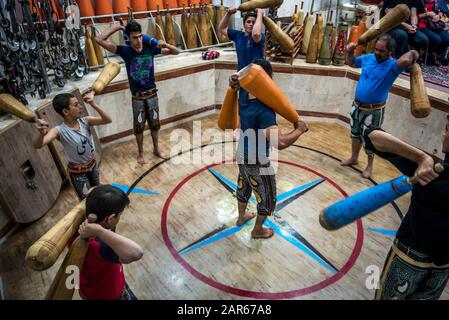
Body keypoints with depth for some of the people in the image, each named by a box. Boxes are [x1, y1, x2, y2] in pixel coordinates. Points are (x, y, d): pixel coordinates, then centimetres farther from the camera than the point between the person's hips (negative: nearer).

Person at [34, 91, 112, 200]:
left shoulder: (85, 121, -15)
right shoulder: (60, 131, -26)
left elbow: (108, 120, -23)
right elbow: (38, 146, -39)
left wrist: (94, 104, -35)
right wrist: (42, 134, -61)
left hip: (92, 164, 5)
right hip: (77, 172, -5)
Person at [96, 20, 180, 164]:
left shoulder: (150, 47, -8)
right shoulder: (125, 50, -12)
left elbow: (176, 52, -4)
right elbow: (99, 39, -20)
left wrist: (166, 45, -24)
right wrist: (116, 27, -16)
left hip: (152, 93, 2)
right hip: (137, 96, -2)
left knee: (155, 123, 15)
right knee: (139, 126, 10)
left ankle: (156, 149, 35)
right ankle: (141, 153, 29)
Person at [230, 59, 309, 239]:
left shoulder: (244, 95, -11)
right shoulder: (263, 111, -36)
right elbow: (280, 143, -44)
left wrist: (235, 80, -15)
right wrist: (299, 129, -26)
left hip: (242, 155, 8)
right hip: (258, 163, -8)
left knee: (243, 187, 30)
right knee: (267, 198, 17)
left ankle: (241, 217, 55)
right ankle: (258, 230, 38)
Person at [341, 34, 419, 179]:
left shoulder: (393, 65, -17)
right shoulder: (368, 58, 0)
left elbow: (405, 60, -41)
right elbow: (351, 63, 18)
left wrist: (412, 53, -20)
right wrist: (349, 52, 0)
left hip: (374, 111, -6)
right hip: (357, 106, 6)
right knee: (355, 134, 20)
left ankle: (369, 166, 25)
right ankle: (354, 158, 41)